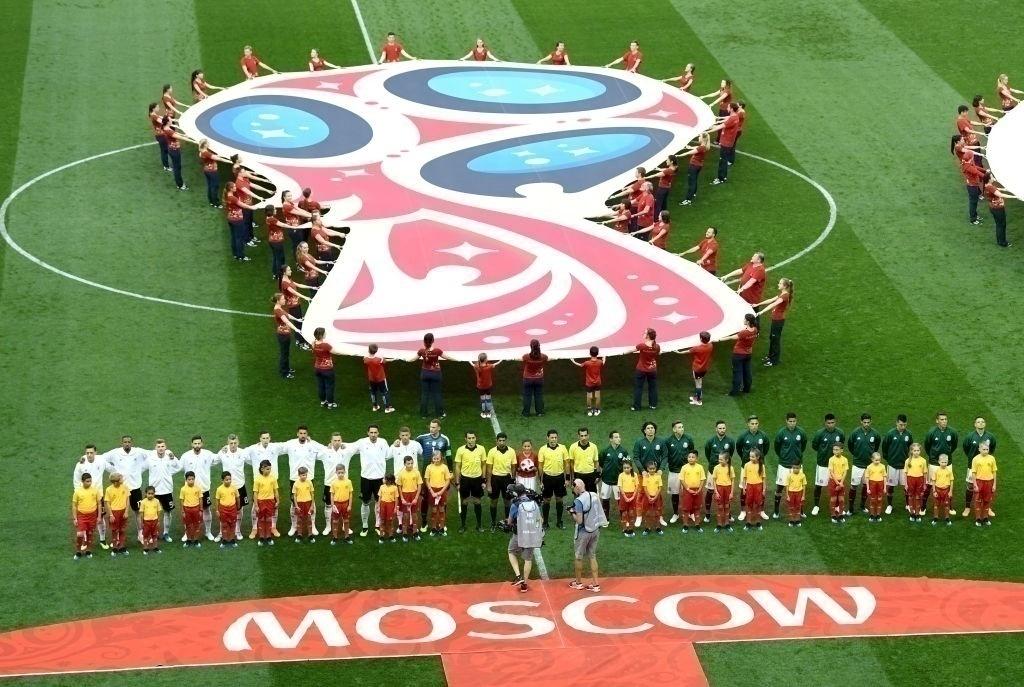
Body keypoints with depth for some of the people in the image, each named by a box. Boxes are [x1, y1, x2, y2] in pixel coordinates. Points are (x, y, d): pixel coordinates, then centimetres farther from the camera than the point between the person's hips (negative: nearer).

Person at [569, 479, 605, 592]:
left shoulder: (579, 501, -22)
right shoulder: (594, 496, -2)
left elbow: (579, 520, -24)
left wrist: (572, 512, -5)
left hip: (584, 531, -6)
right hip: (596, 529, 6)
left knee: (578, 557, 13)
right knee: (592, 556, 16)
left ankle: (578, 583, 26)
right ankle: (595, 584, 15)